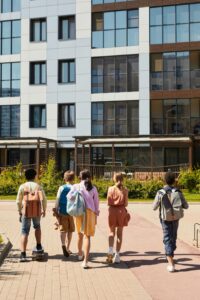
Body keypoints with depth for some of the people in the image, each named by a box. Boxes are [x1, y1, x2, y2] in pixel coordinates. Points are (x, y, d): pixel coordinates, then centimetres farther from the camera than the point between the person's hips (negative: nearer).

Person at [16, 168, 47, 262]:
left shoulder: (22, 186, 4)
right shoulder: (38, 186, 4)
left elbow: (18, 201, 2)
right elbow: (43, 199, -6)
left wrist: (20, 212, 14)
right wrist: (44, 210, 6)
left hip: (26, 212, -1)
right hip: (37, 212, 1)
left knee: (24, 232, 1)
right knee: (37, 226, 28)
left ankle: (23, 254, -9)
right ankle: (38, 246, 34)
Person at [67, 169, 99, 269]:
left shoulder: (76, 186, 1)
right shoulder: (93, 188, 4)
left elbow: (69, 196, -14)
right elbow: (96, 203, 7)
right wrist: (96, 215, 15)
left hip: (79, 212, 1)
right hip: (90, 212, -1)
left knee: (80, 234, 22)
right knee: (87, 236, 0)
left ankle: (80, 254, 43)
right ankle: (85, 260, -8)